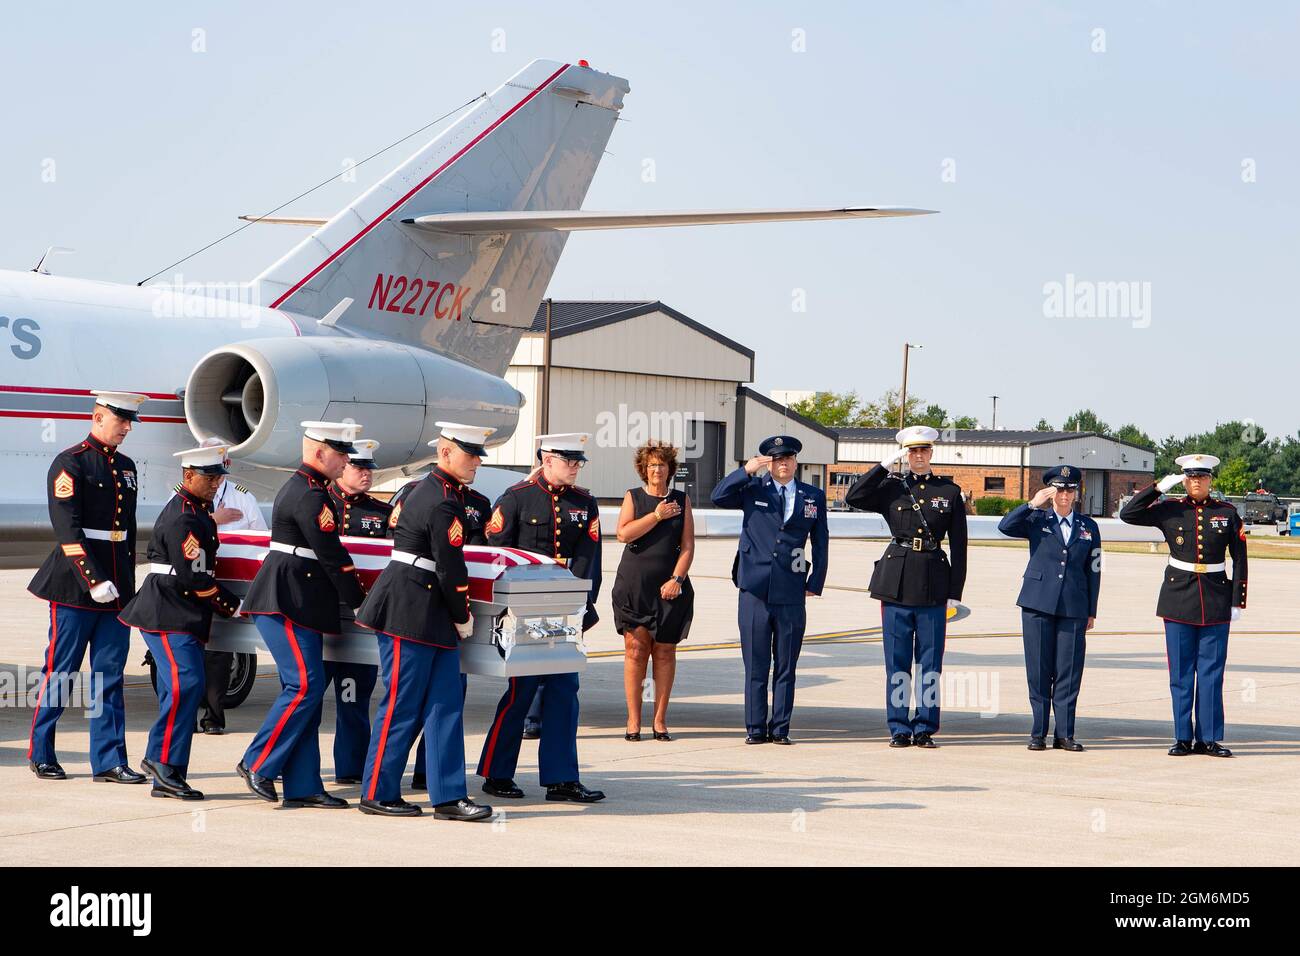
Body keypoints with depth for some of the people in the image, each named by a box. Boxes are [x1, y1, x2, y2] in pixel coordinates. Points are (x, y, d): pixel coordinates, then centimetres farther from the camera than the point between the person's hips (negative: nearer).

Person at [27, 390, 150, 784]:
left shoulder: (126, 467, 15)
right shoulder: (70, 463, -8)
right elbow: (67, 530, -15)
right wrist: (93, 581, -20)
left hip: (116, 586, 6)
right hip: (75, 585, -6)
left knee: (110, 675, 5)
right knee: (60, 673, 2)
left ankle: (109, 762, 6)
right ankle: (41, 755, 15)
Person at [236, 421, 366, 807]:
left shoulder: (303, 487, 19)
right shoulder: (310, 496, -15)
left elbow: (328, 552, 21)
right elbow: (332, 557, -15)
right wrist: (360, 603, -7)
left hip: (295, 602, 11)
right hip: (287, 602, -11)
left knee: (304, 689, 8)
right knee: (305, 685, -12)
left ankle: (302, 786, 8)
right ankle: (258, 764, -4)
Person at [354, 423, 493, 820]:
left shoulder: (432, 490, 15)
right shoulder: (442, 504, -17)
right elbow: (452, 569, -15)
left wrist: (457, 616, 18)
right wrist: (463, 619, -3)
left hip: (432, 615, 10)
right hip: (410, 613, -10)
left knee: (445, 704, 6)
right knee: (402, 706, -2)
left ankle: (449, 797, 6)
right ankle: (378, 794, 8)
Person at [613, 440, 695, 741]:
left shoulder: (681, 501, 10)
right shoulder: (633, 497, 8)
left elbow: (688, 546, 4)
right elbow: (624, 534, -8)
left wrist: (676, 578, -8)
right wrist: (656, 516, -9)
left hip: (670, 587, 1)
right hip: (633, 586, -1)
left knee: (665, 651, 2)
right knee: (635, 649, -4)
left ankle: (660, 719, 7)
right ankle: (633, 720, -1)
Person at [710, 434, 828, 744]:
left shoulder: (814, 496, 11)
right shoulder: (753, 489, 7)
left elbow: (821, 542, 13)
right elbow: (718, 498, -7)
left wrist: (815, 583, 6)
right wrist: (746, 471, -14)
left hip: (792, 594, 1)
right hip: (754, 591, -1)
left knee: (786, 667, 5)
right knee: (755, 665, 2)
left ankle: (780, 728, 10)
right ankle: (756, 728, 8)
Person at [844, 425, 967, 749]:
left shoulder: (950, 492, 7)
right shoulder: (891, 487, 7)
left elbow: (958, 546, 6)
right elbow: (853, 497, -10)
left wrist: (955, 592, 1)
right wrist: (887, 464, -8)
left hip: (934, 582, 0)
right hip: (896, 580, 0)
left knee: (930, 659, 2)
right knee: (897, 659, 2)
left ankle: (925, 728, 8)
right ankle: (899, 728, 8)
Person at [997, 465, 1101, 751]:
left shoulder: (1088, 527, 12)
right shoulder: (1037, 520, 6)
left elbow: (1093, 570, 12)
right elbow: (1005, 526, -11)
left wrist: (1091, 612, 9)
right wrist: (1033, 504, -15)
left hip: (1073, 608, 1)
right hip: (1038, 604, -1)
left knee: (1069, 671, -1)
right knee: (1039, 670, 0)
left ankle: (1064, 734, 5)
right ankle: (1039, 732, 7)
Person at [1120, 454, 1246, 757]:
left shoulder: (1227, 512, 3)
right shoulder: (1170, 510, 3)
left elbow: (1239, 559, 4)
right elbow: (1128, 514, -5)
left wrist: (1238, 603, -1)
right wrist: (1159, 487, -10)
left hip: (1216, 603, 0)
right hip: (1179, 599, 0)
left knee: (1212, 671, 1)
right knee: (1181, 671, 3)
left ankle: (1209, 738, 7)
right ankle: (1183, 738, 9)